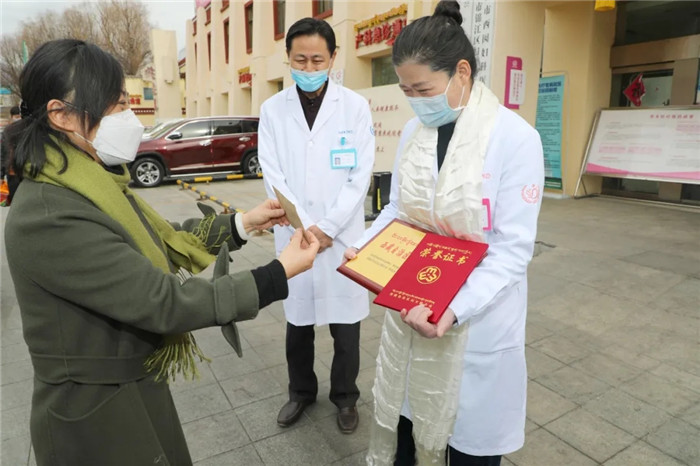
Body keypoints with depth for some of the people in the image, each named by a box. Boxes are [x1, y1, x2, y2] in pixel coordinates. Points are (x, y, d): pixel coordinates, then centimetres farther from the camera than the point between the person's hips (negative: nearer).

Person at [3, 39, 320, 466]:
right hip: (95, 412, -8)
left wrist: (242, 224, 1)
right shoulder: (48, 217, -29)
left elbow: (162, 244, 7)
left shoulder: (89, 185, 0)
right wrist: (278, 276, -26)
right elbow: (162, 302, -30)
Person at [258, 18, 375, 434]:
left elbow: (361, 175, -5)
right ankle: (301, 391, 38)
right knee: (298, 322, 14)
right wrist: (304, 227, -11)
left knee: (346, 324, 8)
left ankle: (346, 396, 32)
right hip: (294, 234, 2)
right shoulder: (273, 109, 2)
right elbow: (273, 175, -1)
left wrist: (328, 227, -11)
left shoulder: (355, 106, -2)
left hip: (343, 234, -1)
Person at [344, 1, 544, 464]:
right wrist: (362, 248, -8)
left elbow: (513, 248, -17)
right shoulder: (413, 132, 1)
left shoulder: (515, 137, -16)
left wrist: (454, 309, -27)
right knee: (397, 414, 21)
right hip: (408, 304, 5)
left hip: (476, 316, -4)